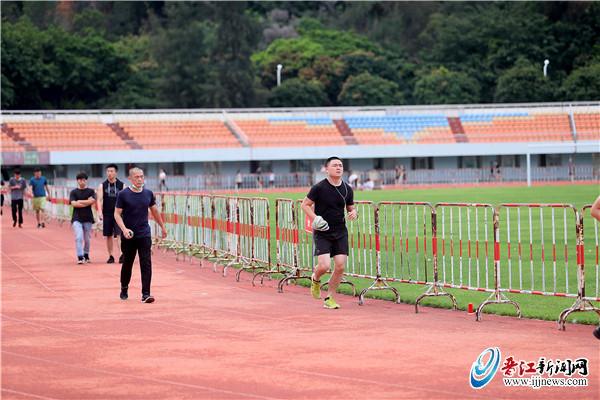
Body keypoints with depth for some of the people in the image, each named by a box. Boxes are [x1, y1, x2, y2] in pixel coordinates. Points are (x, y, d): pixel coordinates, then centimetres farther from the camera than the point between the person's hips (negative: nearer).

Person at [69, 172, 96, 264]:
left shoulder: (91, 191, 6)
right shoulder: (74, 192, 5)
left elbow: (92, 201, -11)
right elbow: (73, 203, -9)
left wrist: (80, 201, -8)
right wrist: (87, 203, -9)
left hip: (88, 218, 1)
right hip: (77, 218, -1)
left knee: (87, 239, 8)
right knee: (79, 237, -15)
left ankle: (86, 256, 25)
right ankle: (80, 257, -18)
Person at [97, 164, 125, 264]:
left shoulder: (122, 185, 2)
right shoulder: (102, 186, 4)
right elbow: (99, 199, -4)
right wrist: (100, 211, -18)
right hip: (107, 214, 2)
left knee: (119, 234, -14)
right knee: (108, 236, 7)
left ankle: (122, 255, -19)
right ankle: (111, 256, 15)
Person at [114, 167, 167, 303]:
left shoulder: (148, 194, 5)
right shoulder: (123, 194, -6)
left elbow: (155, 211, 19)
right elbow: (117, 214, -7)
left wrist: (163, 227, 25)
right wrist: (124, 229, -21)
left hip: (144, 235, 2)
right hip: (128, 236, -2)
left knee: (146, 264, -8)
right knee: (127, 263, 11)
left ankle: (145, 294, -9)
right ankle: (124, 289, 32)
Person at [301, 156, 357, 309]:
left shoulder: (347, 189, 4)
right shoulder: (319, 188, -10)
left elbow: (350, 208, 17)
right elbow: (305, 204, -3)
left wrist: (354, 213, -7)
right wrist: (314, 218, -18)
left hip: (340, 232, 4)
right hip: (322, 233, -4)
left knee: (340, 266, -4)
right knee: (324, 265, -16)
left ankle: (330, 298, 13)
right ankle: (315, 279, 22)